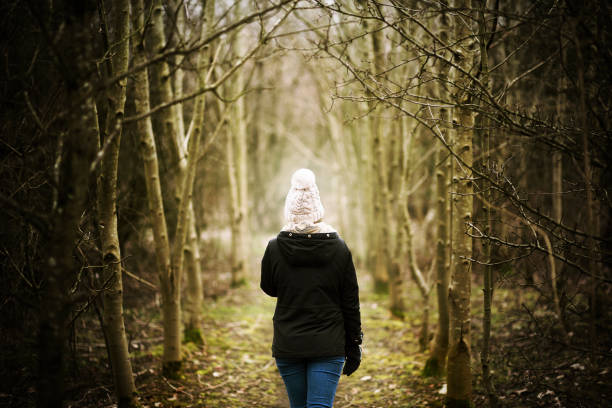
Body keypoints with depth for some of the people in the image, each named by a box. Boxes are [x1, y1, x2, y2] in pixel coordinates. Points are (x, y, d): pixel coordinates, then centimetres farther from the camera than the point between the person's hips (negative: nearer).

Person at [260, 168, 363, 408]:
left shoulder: (275, 248, -7)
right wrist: (353, 345, 8)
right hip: (329, 346, -1)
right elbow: (351, 303, -1)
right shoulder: (339, 248, -5)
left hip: (288, 345, 1)